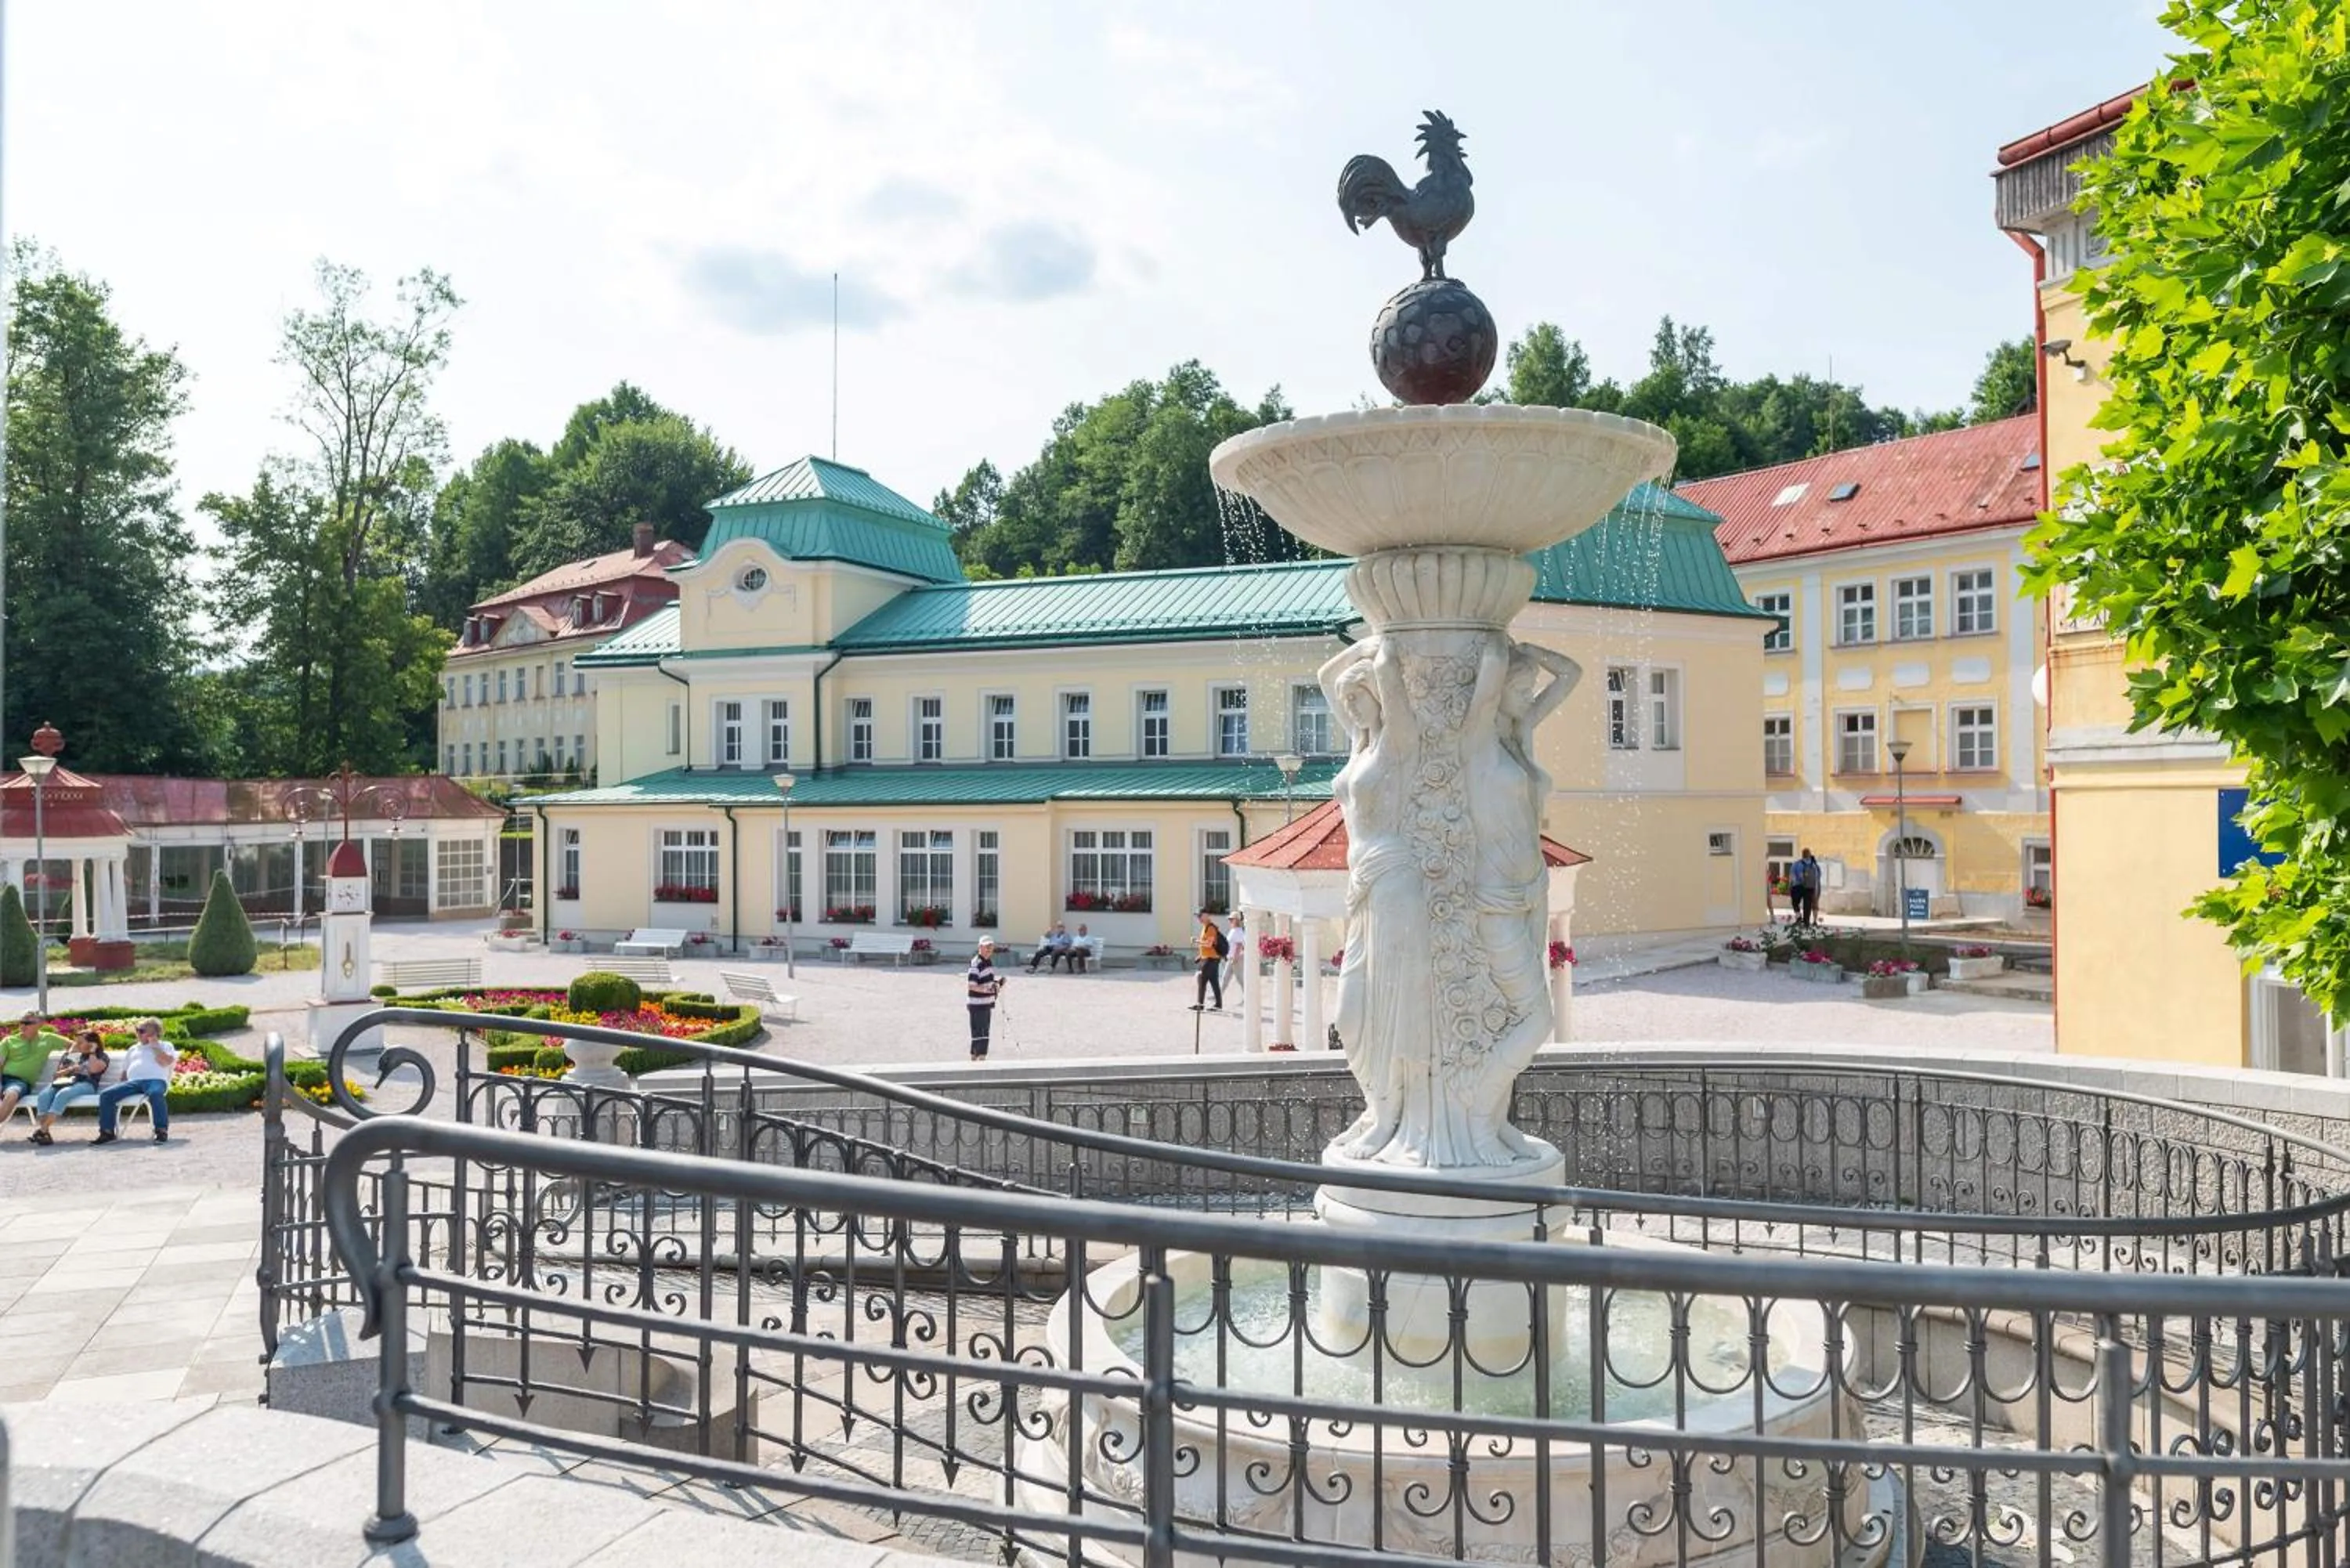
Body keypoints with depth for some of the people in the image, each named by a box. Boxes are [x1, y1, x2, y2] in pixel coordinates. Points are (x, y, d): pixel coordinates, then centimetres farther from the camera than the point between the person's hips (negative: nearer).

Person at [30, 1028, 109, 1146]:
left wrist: (92, 1052, 1)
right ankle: (41, 1130, -39)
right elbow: (57, 1074, 25)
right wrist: (69, 1070, 5)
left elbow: (94, 1069, -10)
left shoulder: (102, 1057, 12)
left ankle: (42, 1129, -42)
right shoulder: (72, 1055, 28)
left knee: (63, 1094, -36)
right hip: (66, 1082, 5)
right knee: (44, 1094, -27)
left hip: (86, 1084, -5)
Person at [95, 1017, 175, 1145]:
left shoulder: (165, 1046, 17)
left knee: (155, 1094, -41)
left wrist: (155, 1046, 3)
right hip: (133, 1082, 5)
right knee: (106, 1095, -19)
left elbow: (166, 1062, -3)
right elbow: (125, 1070, 30)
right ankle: (107, 1132, -16)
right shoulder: (134, 1048, 32)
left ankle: (162, 1131, -42)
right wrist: (122, 1087, 13)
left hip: (155, 1080, -5)